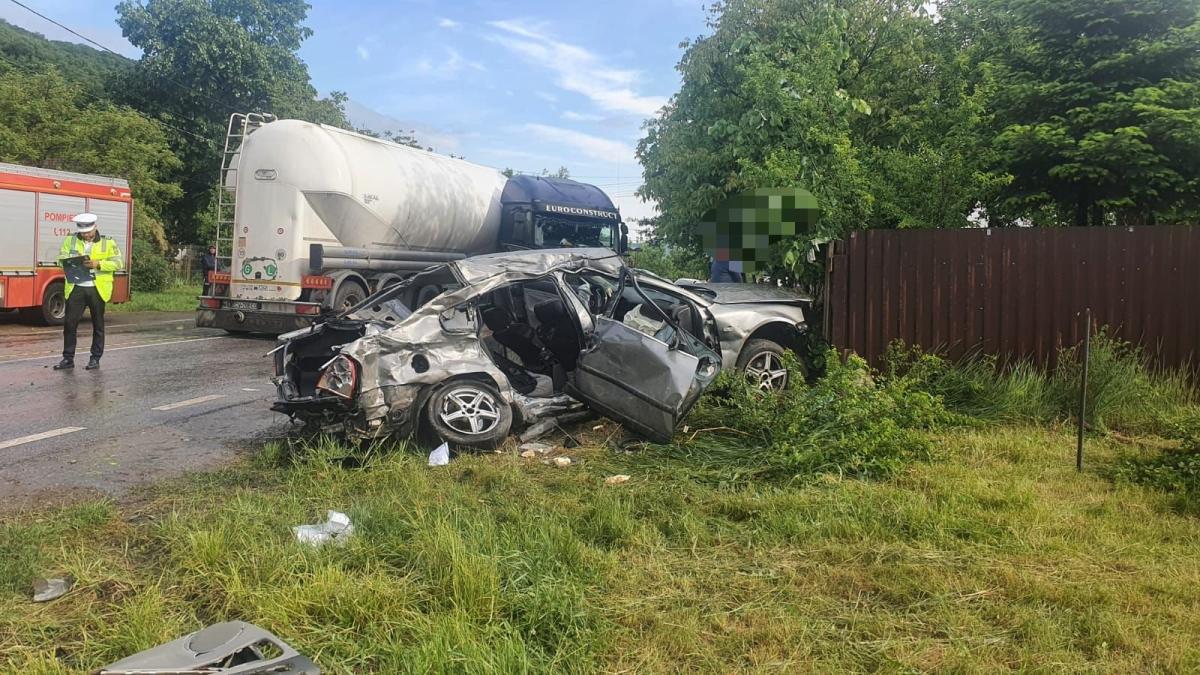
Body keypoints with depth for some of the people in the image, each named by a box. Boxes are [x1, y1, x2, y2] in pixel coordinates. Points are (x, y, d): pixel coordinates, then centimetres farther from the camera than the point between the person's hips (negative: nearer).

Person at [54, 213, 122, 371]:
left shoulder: (107, 242, 0)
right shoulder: (71, 240, 7)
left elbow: (117, 263, -4)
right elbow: (62, 257, 5)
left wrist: (98, 264, -20)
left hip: (97, 289, -2)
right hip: (76, 288, 2)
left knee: (98, 325, 7)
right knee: (70, 323, 1)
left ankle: (95, 359, 17)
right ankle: (68, 359, 10)